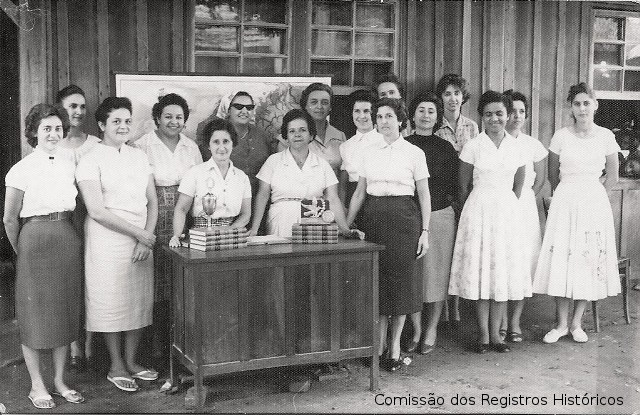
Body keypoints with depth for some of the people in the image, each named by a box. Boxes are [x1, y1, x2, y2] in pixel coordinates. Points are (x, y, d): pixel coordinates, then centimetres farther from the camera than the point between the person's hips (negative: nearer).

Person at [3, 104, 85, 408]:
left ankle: (60, 380, 23)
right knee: (36, 313, 3)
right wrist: (21, 251, 8)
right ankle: (37, 385, 16)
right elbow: (10, 219, 0)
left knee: (66, 310, 10)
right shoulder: (22, 169, -8)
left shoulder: (70, 159, 5)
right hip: (35, 239, -4)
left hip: (68, 240, 5)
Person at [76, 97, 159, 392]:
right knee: (112, 301, 1)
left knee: (141, 299, 7)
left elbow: (152, 201, 9)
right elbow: (97, 211, -12)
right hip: (107, 239, -5)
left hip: (142, 239, 5)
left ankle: (131, 362, 22)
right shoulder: (91, 162, -5)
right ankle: (116, 367, 16)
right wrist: (138, 233, -13)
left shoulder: (139, 156, 11)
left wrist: (147, 238, -5)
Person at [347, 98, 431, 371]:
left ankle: (395, 346, 12)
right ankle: (379, 346, 14)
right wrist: (346, 226, 8)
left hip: (403, 218, -3)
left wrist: (425, 231, -4)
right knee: (377, 280, 3)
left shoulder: (414, 153, 1)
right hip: (373, 217, 3)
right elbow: (359, 193, 13)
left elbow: (424, 196, 2)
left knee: (400, 280, 0)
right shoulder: (369, 153, 11)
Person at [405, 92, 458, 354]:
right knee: (411, 273, 1)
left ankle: (432, 330, 15)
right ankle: (417, 330, 14)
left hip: (440, 216, 0)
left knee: (437, 272, 3)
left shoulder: (446, 148, 6)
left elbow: (453, 188, 8)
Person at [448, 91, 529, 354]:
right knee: (480, 270, -1)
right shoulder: (472, 147, -2)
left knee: (503, 271, 4)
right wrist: (471, 212, 5)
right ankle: (484, 335, 7)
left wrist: (507, 206, 12)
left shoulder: (516, 147, 6)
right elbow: (464, 187, 3)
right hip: (478, 211, -3)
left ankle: (495, 333, 13)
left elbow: (518, 186, 14)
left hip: (507, 211, 3)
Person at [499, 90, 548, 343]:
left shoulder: (532, 145, 7)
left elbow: (540, 178, 17)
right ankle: (502, 320, 8)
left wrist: (524, 198, 7)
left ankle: (515, 322, 11)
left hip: (524, 208, 2)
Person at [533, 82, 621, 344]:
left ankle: (576, 323, 15)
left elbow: (612, 177, 11)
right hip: (564, 202, -1)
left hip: (595, 202, 1)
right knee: (561, 260, -3)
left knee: (590, 261, 2)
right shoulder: (561, 136, 1)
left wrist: (594, 198, 9)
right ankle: (561, 324, 9)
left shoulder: (606, 136, 2)